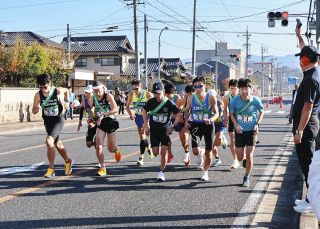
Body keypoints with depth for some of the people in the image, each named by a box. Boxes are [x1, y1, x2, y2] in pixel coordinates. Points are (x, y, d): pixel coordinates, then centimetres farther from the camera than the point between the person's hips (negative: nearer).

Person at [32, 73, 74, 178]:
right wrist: (37, 108, -23)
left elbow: (66, 90, 12)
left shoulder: (58, 91, -13)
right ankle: (68, 161, 42)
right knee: (57, 144, 18)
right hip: (47, 121, 5)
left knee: (49, 141, -23)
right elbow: (34, 111, -2)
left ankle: (51, 168, -13)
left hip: (57, 120, -5)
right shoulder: (38, 95, -8)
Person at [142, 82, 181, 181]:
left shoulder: (169, 103, -11)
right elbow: (144, 111, 13)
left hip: (165, 130, -2)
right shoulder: (151, 102, -4)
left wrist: (173, 126, -11)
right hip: (154, 129, 2)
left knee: (164, 152, -7)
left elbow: (179, 115, -4)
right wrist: (146, 124, 4)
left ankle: (161, 172, 5)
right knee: (155, 153, 1)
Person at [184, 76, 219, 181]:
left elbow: (216, 113, -3)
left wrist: (211, 120, -23)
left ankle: (206, 172, 26)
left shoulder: (211, 98, -9)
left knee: (208, 152, 4)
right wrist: (186, 121, -4)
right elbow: (187, 110, 13)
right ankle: (200, 154, 26)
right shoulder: (191, 98, -2)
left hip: (208, 125, -1)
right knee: (195, 151, -14)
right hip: (196, 125, 1)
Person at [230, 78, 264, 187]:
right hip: (240, 131, 2)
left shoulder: (256, 100, -13)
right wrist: (236, 125, -12)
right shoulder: (235, 100, -12)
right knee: (240, 157, 5)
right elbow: (232, 114, 3)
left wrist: (257, 124, -9)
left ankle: (247, 177, 14)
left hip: (251, 130, -1)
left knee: (249, 155, -5)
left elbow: (262, 112, 4)